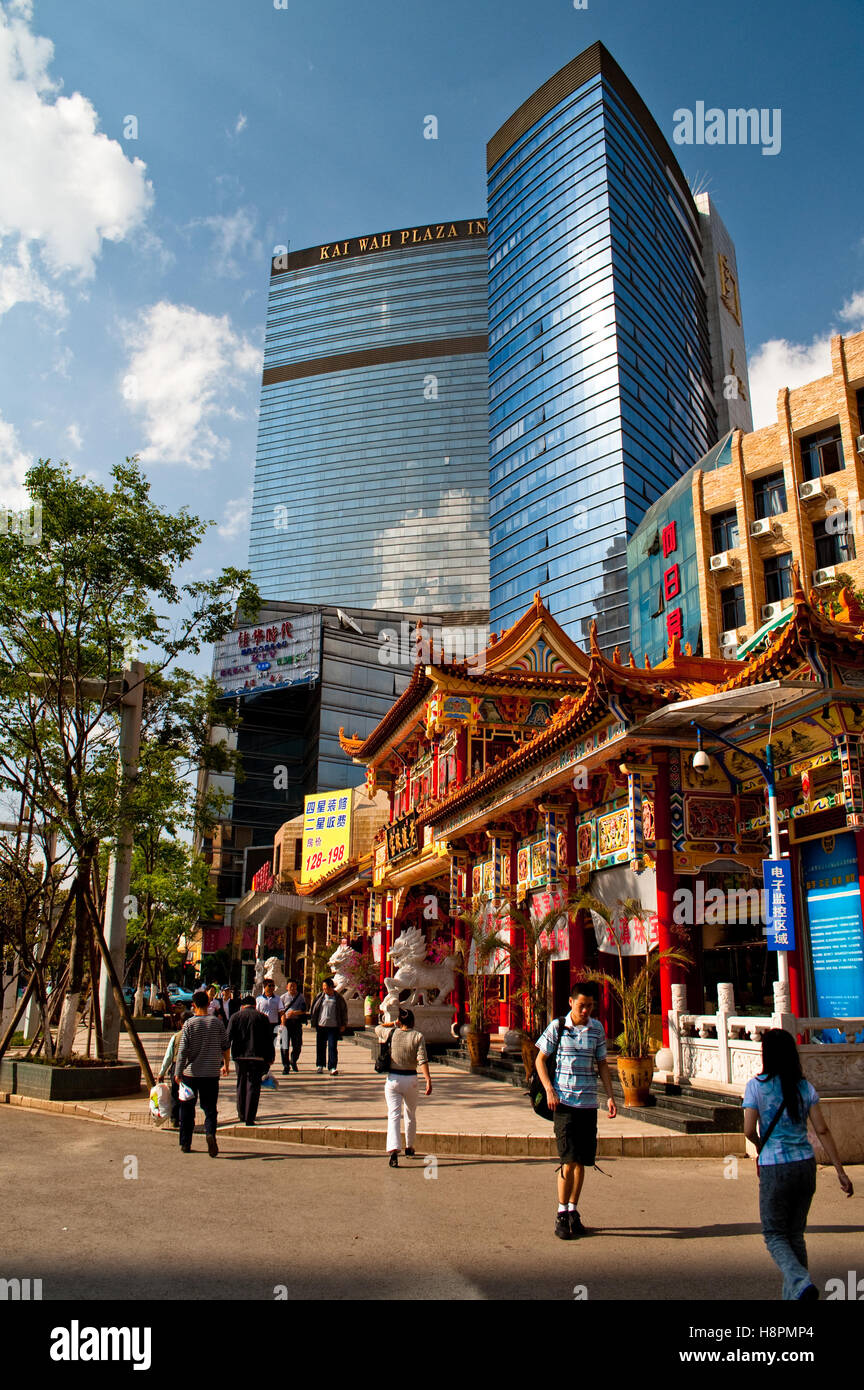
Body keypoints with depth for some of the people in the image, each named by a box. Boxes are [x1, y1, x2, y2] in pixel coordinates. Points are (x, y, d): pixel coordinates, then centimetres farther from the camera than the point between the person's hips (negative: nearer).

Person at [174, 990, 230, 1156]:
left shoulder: (189, 1024, -7)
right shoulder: (217, 1022, -1)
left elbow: (183, 1051, -9)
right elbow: (225, 1047, 6)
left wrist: (178, 1072, -1)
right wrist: (225, 1065, 21)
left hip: (191, 1073, -1)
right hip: (212, 1073, 1)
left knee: (187, 1109, 14)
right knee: (210, 1108, 6)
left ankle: (186, 1143, 20)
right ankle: (210, 1133, -19)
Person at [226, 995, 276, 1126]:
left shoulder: (235, 1017, 4)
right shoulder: (262, 1017, 3)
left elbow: (228, 1037, -1)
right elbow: (269, 1040, 3)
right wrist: (270, 1058, 9)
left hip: (240, 1056, 2)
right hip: (258, 1056, -1)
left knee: (241, 1084, 18)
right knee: (253, 1086, 2)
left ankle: (241, 1114, 26)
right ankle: (249, 1118, -4)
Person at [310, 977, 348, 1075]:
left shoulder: (338, 998, 1)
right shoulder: (320, 997, 5)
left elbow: (344, 1011, 8)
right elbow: (314, 1009, 12)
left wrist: (343, 1025, 4)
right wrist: (313, 1022, 7)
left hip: (333, 1027, -3)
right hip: (321, 1026, 3)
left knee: (332, 1047, -8)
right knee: (320, 1046, 10)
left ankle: (333, 1067, -7)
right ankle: (320, 1065, 27)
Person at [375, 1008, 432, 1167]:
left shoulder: (390, 1033, -1)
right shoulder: (418, 1036, -5)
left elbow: (377, 1028, 21)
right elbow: (422, 1060, -15)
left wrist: (394, 1024, 19)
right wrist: (428, 1080, -18)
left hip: (392, 1079, 0)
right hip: (411, 1080, 0)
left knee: (394, 1115, -5)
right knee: (411, 1115, 20)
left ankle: (393, 1150, -23)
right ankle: (409, 1148, 34)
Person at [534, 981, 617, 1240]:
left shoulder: (597, 1028, 5)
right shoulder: (557, 1026, -5)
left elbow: (602, 1063, 13)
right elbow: (540, 1059, 2)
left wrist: (610, 1096, 5)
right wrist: (549, 1090, -9)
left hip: (588, 1102, 4)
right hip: (564, 1101, -4)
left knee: (582, 1160, 9)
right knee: (569, 1159, -7)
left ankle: (573, 1211, 24)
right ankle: (561, 1215, 6)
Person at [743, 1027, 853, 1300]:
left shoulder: (756, 1086, -9)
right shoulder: (804, 1087, 2)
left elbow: (749, 1130, -12)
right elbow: (822, 1130, -3)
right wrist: (840, 1172, 0)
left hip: (774, 1168, -4)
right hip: (805, 1165, 4)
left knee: (774, 1234, 8)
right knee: (796, 1234, 19)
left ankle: (801, 1283, -16)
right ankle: (793, 1294, 21)